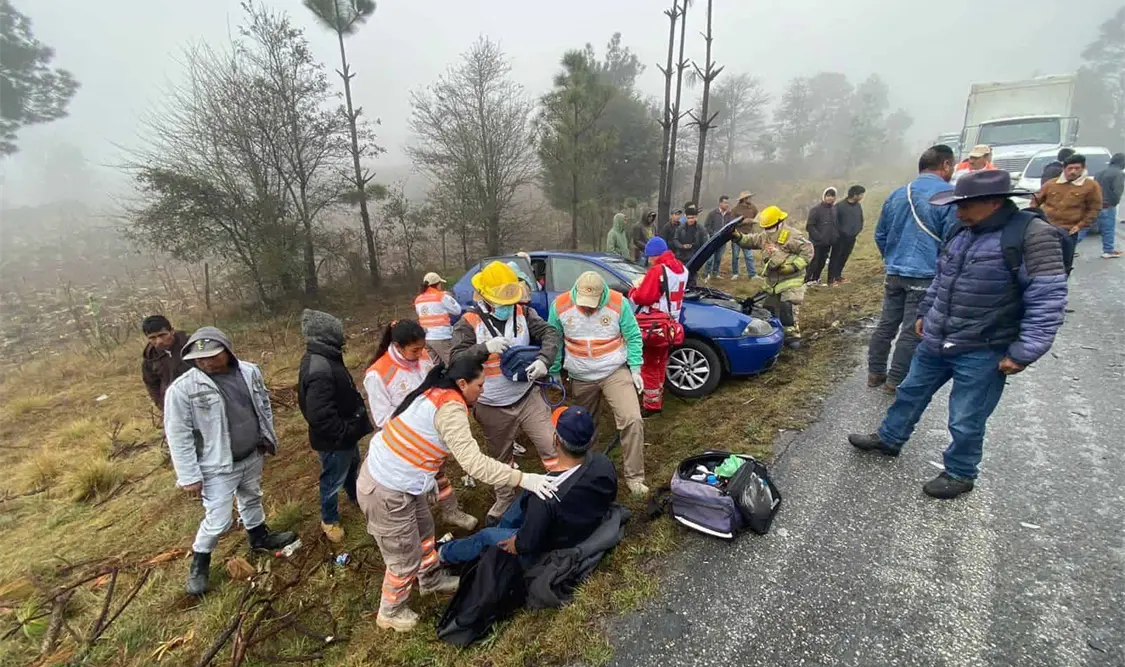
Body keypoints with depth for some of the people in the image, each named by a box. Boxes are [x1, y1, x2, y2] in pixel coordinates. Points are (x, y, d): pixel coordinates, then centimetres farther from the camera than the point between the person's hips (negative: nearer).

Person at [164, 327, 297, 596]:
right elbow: (178, 436, -17)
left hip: (252, 456, 5)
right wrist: (190, 476, -15)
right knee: (218, 520, 3)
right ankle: (199, 562, 30)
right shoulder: (182, 389, -22)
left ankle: (260, 537, 49)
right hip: (218, 467, -5)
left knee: (252, 499, 26)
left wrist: (268, 437, 12)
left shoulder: (249, 371, -8)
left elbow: (264, 406, 8)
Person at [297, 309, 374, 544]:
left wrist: (350, 430, 17)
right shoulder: (319, 371, -34)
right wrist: (344, 433, -23)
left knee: (352, 466, 31)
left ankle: (358, 496, 55)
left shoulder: (323, 358, 0)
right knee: (334, 479, 13)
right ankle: (329, 519, 36)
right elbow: (320, 416, -36)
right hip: (334, 439, -10)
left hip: (344, 433, 10)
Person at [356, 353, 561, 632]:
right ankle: (390, 613, 38)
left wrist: (427, 475, 24)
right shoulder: (450, 408, -25)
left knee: (423, 529, 27)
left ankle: (431, 580, 51)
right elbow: (473, 462, -33)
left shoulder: (434, 393, 2)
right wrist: (522, 478, -31)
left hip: (391, 475, 9)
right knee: (404, 558, 12)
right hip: (387, 491, -9)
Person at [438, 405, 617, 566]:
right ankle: (504, 528, 40)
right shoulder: (604, 463, -23)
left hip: (553, 553, -5)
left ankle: (445, 554, 44)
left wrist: (516, 545, -3)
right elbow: (610, 498, -1)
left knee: (485, 535, 16)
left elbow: (528, 544, -25)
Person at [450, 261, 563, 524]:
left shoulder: (523, 313, -4)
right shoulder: (469, 322, -11)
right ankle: (505, 499, 43)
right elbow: (456, 359, -17)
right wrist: (485, 348, -34)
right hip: (493, 408, -1)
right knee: (501, 458, 19)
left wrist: (543, 359, -30)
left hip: (528, 397, 1)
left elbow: (550, 334, -10)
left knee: (552, 447, 1)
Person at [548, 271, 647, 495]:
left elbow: (633, 337, -4)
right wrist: (554, 372, 7)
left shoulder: (618, 303, -15)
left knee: (632, 420, -15)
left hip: (616, 372, -2)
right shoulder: (560, 305, -11)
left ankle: (634, 477, -2)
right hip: (581, 378, 2)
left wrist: (635, 369, -7)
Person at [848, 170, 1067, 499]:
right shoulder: (962, 231, 4)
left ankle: (960, 474, 30)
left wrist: (1023, 352, -19)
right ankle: (889, 439, 41)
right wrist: (925, 313, 21)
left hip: (982, 352, -7)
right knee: (910, 393, 21)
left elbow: (1047, 301, -19)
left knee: (965, 422, 7)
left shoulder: (1032, 235, -18)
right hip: (935, 342, 7)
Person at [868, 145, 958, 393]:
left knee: (886, 324, 14)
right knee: (912, 332, 3)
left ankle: (875, 373, 22)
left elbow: (880, 235, 16)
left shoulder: (897, 194, 10)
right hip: (926, 276, -6)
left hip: (894, 273, 6)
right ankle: (895, 381, 10)